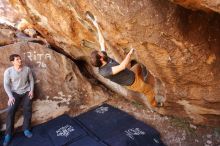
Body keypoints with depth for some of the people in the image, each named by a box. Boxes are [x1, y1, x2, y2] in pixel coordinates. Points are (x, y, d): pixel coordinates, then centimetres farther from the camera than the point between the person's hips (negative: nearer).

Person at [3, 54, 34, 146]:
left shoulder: (27, 69, -3)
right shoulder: (8, 71, -9)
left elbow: (31, 80, 6)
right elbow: (6, 85, -6)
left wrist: (31, 90, -4)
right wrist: (10, 96, -15)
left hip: (26, 91, 1)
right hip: (15, 93, -1)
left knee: (27, 109, -12)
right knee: (11, 110, -14)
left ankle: (26, 129, -1)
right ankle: (8, 134, -5)